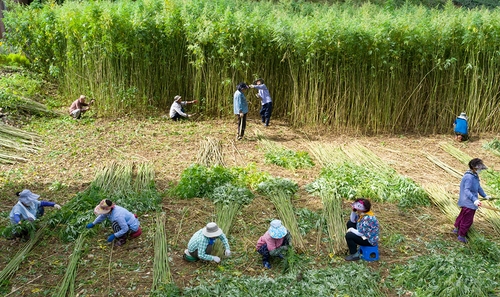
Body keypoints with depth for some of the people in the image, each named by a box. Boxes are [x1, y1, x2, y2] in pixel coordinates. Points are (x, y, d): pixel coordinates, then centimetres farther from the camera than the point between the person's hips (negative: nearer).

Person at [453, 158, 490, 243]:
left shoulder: (475, 176, 5)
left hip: (468, 202, 10)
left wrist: (485, 195, 14)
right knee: (468, 220, 2)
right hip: (468, 203, -10)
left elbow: (478, 187, 16)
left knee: (463, 215, 26)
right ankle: (461, 236, 17)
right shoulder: (469, 177, -27)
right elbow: (467, 190, -33)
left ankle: (456, 229, 45)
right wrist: (474, 199, -43)